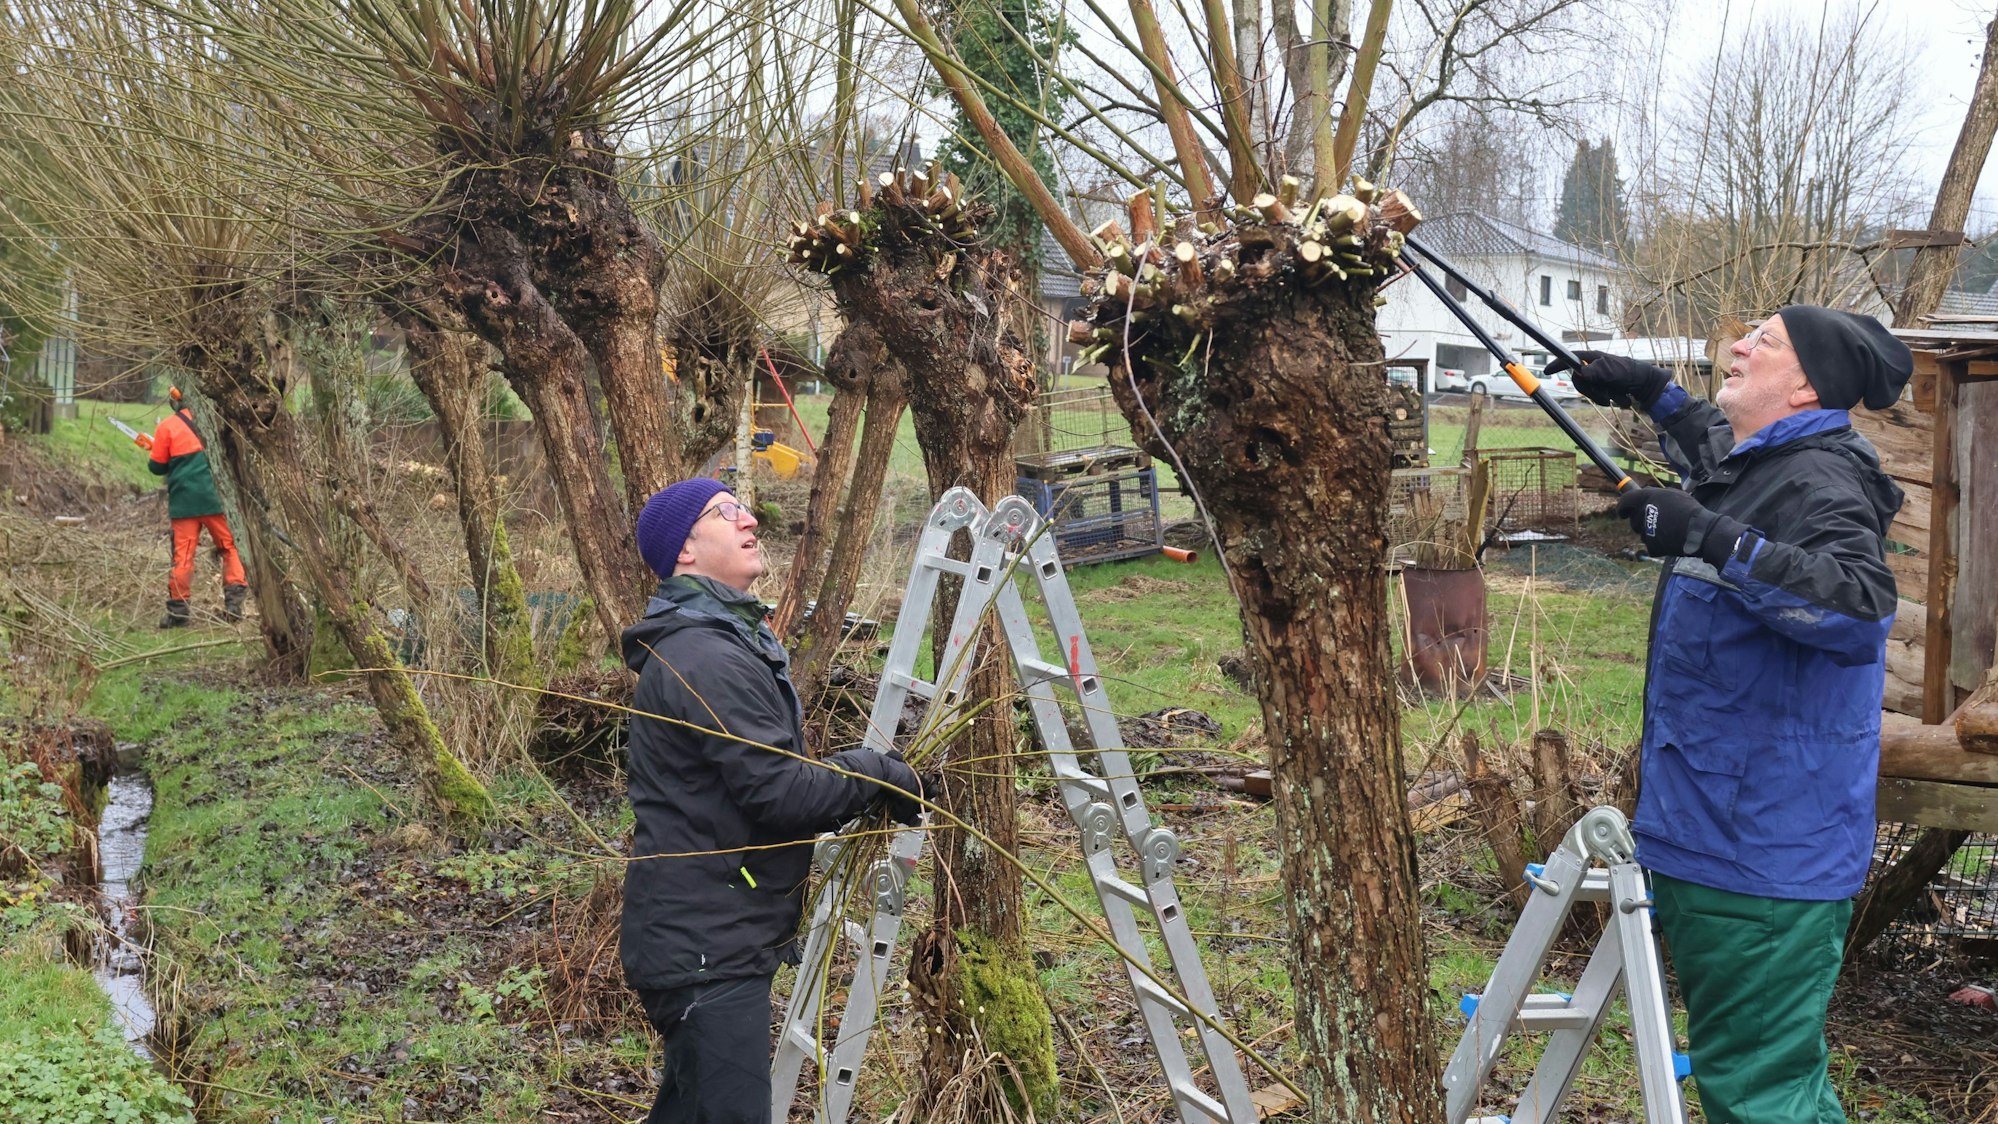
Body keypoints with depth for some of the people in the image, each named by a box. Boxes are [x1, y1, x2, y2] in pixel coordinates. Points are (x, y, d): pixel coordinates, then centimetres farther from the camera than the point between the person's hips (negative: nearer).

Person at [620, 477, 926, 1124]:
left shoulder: (725, 639, 16)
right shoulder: (706, 657, -19)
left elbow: (773, 776, 20)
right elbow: (777, 793, -23)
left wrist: (847, 791, 6)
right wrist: (877, 776, -10)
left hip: (718, 940, 11)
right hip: (707, 949, -11)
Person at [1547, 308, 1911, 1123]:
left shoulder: (1818, 484, -17)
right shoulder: (1757, 465, 12)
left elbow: (1861, 608, -34)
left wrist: (1708, 536, -34)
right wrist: (1655, 395, 32)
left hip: (1763, 856, -10)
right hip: (1716, 834, 10)